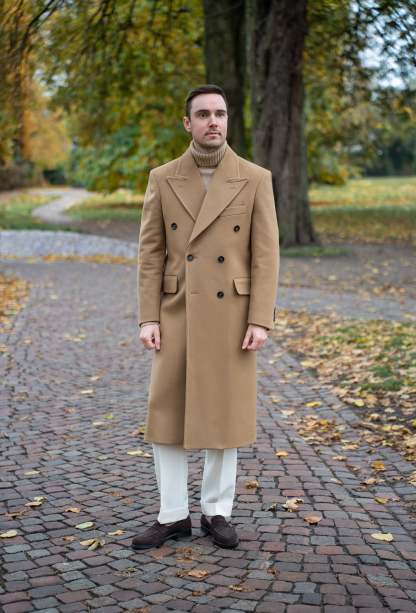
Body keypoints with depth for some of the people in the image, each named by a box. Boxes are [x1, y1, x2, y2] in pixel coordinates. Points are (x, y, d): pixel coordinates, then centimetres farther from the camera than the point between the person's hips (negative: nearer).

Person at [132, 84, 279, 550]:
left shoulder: (255, 179, -2)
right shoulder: (163, 179, 2)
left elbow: (265, 254, -4)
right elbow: (150, 253, 1)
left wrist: (261, 320, -11)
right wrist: (148, 318, -6)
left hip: (231, 315, -1)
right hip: (178, 314, 1)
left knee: (224, 414, 5)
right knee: (167, 414, 2)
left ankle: (217, 512, 20)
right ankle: (173, 515, 15)